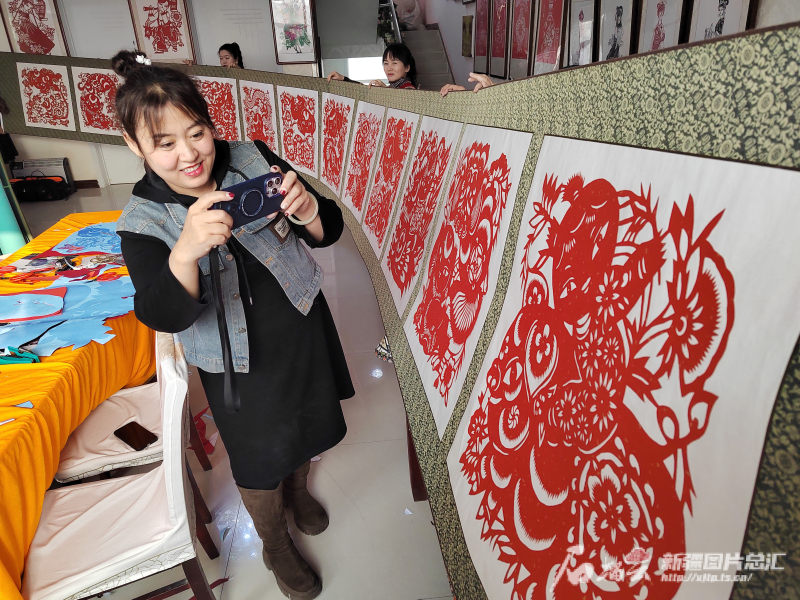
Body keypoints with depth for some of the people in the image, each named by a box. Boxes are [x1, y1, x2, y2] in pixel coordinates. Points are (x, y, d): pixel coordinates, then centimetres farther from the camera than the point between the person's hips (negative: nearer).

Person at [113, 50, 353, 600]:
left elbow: (330, 232, -9)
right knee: (261, 463, 18)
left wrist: (309, 213, -33)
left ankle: (298, 487, 62)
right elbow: (166, 316, -27)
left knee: (307, 426, 27)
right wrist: (186, 250, -46)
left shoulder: (253, 161, -12)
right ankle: (276, 545, 50)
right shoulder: (143, 224, -15)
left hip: (304, 332, 3)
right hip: (239, 364, -2)